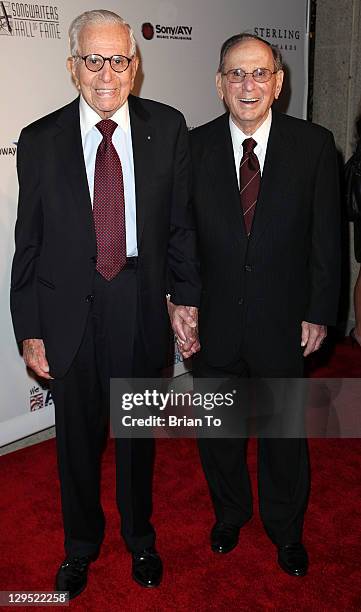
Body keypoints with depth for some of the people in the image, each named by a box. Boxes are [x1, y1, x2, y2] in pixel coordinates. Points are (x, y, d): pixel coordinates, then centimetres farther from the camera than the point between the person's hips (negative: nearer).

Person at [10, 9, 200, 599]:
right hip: (69, 309, 0)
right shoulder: (39, 141, -3)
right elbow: (28, 242, -1)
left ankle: (140, 537, 43)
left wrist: (185, 296, 0)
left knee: (138, 432, 17)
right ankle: (81, 544, 41)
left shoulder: (168, 128, -1)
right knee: (77, 435, 15)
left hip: (141, 304, 0)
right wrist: (30, 330, -3)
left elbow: (181, 220, 3)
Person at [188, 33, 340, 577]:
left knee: (284, 433, 16)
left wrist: (319, 313, -4)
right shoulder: (194, 147, -4)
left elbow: (326, 237, -3)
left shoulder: (314, 145, -6)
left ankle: (286, 529, 42)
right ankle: (230, 513, 46)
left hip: (284, 322, -1)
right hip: (213, 322, 1)